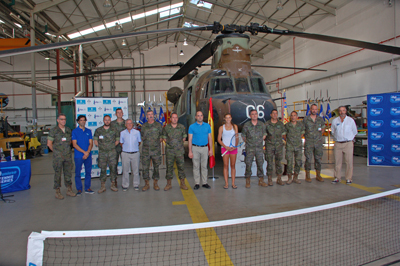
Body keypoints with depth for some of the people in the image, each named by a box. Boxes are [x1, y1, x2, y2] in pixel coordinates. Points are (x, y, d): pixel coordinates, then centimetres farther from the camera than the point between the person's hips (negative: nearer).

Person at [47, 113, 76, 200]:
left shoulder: (68, 130, 9)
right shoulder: (53, 130, -5)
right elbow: (49, 143, -4)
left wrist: (67, 149, 10)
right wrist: (56, 151, 0)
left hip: (68, 156, 4)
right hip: (58, 157, -4)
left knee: (68, 173, 11)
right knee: (57, 174, 2)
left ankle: (69, 190, 21)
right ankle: (57, 192, 12)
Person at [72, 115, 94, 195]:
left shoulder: (88, 131, 10)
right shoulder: (74, 131, 0)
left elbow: (91, 143, 6)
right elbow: (74, 144, -6)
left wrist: (88, 152, -10)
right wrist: (84, 152, -13)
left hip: (88, 155, 3)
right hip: (78, 156, -3)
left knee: (88, 172, 6)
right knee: (78, 173, 2)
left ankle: (87, 188, 16)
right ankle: (79, 189, 12)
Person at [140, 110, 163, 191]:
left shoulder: (158, 125, 6)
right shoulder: (144, 126, 10)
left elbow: (161, 136, 8)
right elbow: (142, 137, 15)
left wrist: (158, 141, -3)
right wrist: (146, 142, 3)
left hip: (156, 150, -1)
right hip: (146, 150, 1)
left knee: (156, 167, 5)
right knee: (145, 167, 0)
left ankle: (155, 183, 17)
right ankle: (146, 184, 12)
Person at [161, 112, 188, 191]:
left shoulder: (182, 127, 4)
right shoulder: (166, 128, 2)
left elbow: (184, 137, 13)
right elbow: (164, 137, 10)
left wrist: (180, 143, 6)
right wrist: (168, 143, 4)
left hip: (180, 150, 0)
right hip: (170, 151, 0)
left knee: (181, 166, 3)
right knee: (169, 167, 4)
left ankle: (182, 184, 12)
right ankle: (168, 184, 15)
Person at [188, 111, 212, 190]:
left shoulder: (207, 126, 6)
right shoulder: (192, 126, 0)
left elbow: (210, 138, 9)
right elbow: (190, 139, -1)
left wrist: (211, 149, 3)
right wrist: (190, 151, -7)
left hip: (205, 148, 2)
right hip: (195, 148, -1)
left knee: (204, 166, 7)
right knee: (196, 166, 2)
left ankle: (205, 183, 15)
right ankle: (197, 183, 10)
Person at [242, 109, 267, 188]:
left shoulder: (262, 124, 4)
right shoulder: (246, 125, -3)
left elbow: (264, 134, 16)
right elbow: (243, 135, 8)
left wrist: (260, 141, 10)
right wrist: (248, 142, 7)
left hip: (259, 147, 2)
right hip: (249, 148, -2)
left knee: (260, 164, 6)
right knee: (248, 164, -2)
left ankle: (261, 180, 18)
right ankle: (247, 181, 11)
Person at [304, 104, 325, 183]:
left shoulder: (320, 119, 8)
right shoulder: (305, 119, 0)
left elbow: (323, 128, 22)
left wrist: (320, 134, 10)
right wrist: (306, 136, -2)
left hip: (318, 142, 3)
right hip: (309, 142, -3)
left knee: (318, 159, 7)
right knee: (308, 159, -2)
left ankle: (318, 175, 18)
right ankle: (307, 176, 7)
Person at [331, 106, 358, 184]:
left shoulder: (351, 120, 3)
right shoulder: (334, 121, 6)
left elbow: (355, 132, 14)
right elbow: (332, 131, 19)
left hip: (348, 143, -1)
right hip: (338, 144, 2)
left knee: (349, 162, -1)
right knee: (337, 161, 4)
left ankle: (349, 178, 7)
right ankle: (337, 177, 14)